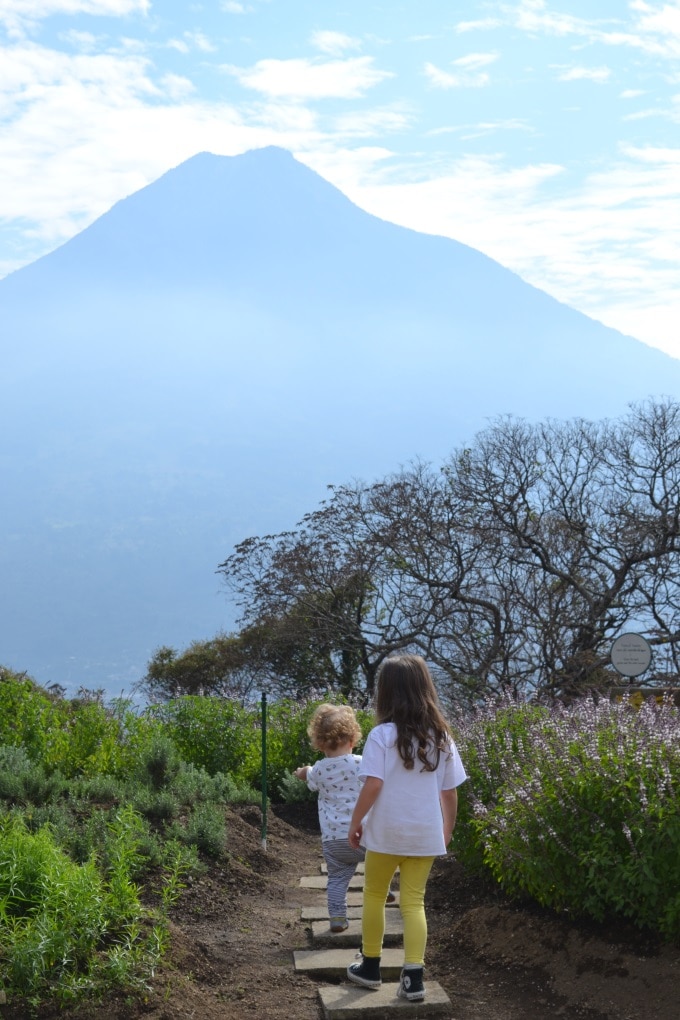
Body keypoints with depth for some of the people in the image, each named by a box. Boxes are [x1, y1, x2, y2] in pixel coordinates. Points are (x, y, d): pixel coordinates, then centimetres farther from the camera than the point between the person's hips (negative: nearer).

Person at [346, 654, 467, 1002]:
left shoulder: (382, 735, -12)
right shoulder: (441, 738, 2)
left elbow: (373, 785, -18)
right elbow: (450, 792, 6)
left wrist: (355, 822, -6)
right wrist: (447, 830, 19)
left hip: (385, 833, -3)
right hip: (425, 835, 3)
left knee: (375, 895, 16)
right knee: (414, 902, 9)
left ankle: (371, 967, 26)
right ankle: (413, 978, 1)